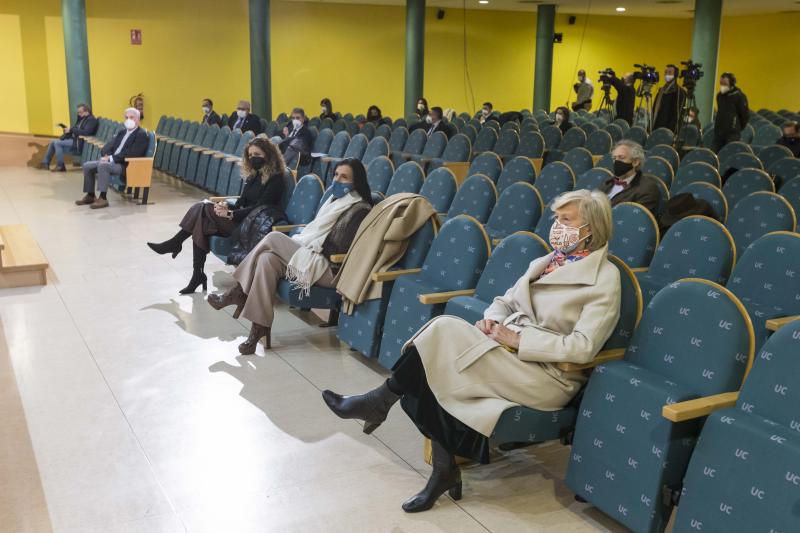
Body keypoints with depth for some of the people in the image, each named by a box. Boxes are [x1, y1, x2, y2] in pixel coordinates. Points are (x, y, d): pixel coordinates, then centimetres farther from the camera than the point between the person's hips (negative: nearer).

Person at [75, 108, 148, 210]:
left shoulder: (141, 135, -8)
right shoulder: (121, 132, 20)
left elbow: (132, 154, -20)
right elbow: (109, 145, 16)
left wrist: (111, 158, -20)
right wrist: (107, 156, -9)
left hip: (127, 166, -9)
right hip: (112, 162, 9)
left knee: (102, 165, -32)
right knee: (87, 165, 0)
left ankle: (103, 198, -29)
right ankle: (90, 196, 8)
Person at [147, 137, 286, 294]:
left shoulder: (275, 179, -8)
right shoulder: (253, 176, 18)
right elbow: (240, 203, 13)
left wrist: (230, 214, -19)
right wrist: (227, 206, -8)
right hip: (242, 220, 8)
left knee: (203, 209, -19)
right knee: (201, 223, -19)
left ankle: (175, 243, -3)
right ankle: (198, 275, -18)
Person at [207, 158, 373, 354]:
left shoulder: (360, 210, -8)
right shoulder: (335, 199, 19)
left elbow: (342, 251, -15)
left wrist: (311, 245, -8)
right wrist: (298, 241, 3)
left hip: (328, 268, -8)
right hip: (310, 255, 8)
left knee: (273, 238, -17)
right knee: (267, 259, -18)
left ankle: (238, 293, -5)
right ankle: (260, 327, -17)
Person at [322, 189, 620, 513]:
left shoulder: (605, 278, -8)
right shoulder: (543, 263, 16)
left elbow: (583, 348, -17)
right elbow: (505, 300, 20)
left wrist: (519, 339, -18)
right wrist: (492, 319, -4)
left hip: (548, 376, -7)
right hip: (510, 353, 7)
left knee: (446, 331, -22)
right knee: (435, 368, -22)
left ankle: (380, 402, -5)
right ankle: (444, 469, -14)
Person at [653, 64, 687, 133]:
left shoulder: (680, 92, -5)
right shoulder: (661, 90, 18)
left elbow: (677, 113, -12)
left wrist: (670, 130, -19)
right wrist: (651, 127, 11)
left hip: (668, 130, -7)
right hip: (656, 128, 7)